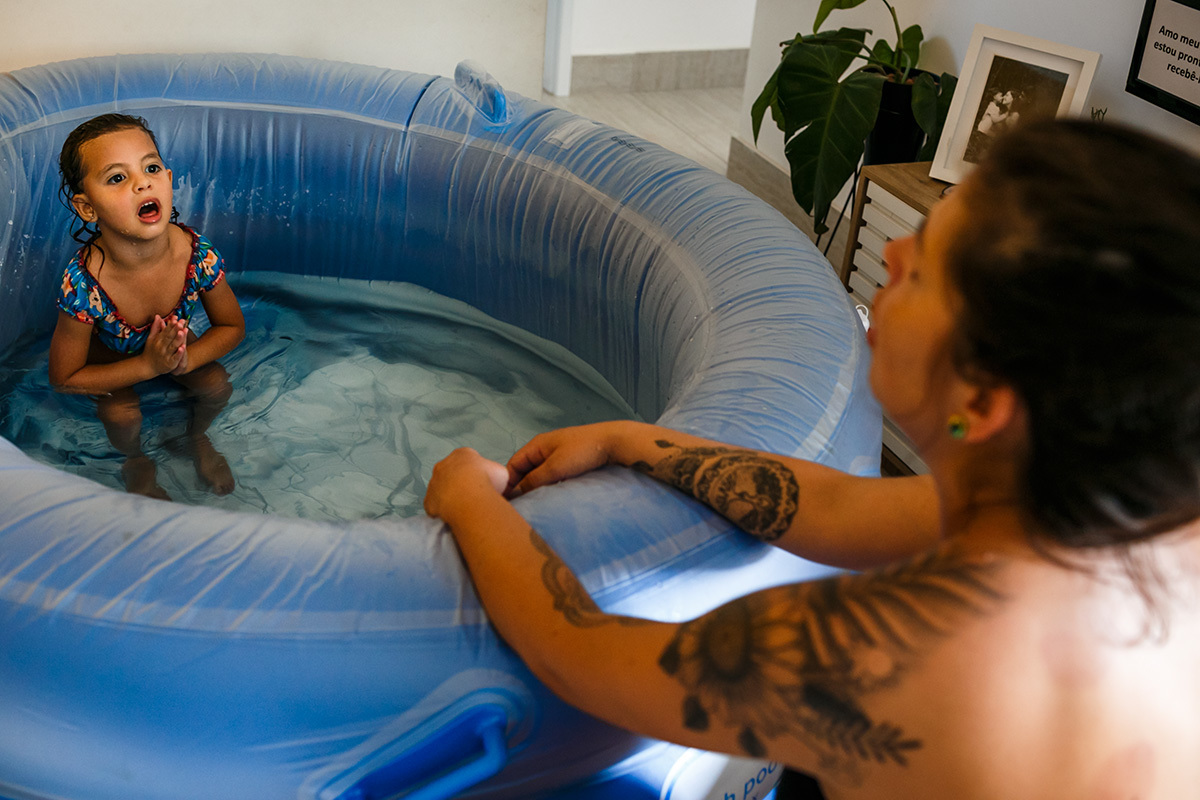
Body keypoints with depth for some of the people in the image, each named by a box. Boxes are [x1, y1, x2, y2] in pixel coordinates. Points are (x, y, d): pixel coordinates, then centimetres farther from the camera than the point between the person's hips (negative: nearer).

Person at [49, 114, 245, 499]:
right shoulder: (81, 286, -39)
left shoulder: (200, 257, -33)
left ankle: (197, 438, 21)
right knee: (122, 416, -23)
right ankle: (136, 462, 15)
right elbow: (64, 378, -26)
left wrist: (185, 360, -31)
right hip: (110, 357, -2)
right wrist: (146, 366, -34)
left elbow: (232, 327, -14)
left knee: (217, 387, -16)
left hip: (176, 342, 2)